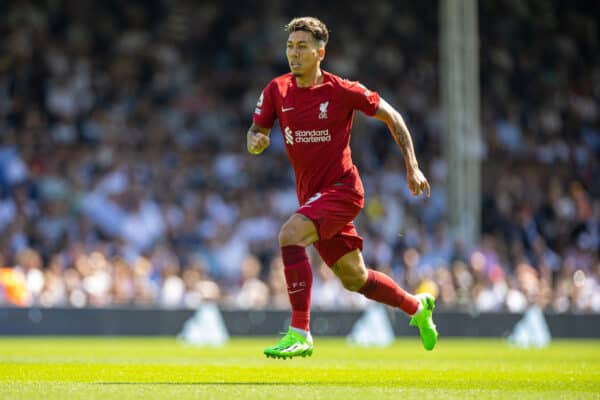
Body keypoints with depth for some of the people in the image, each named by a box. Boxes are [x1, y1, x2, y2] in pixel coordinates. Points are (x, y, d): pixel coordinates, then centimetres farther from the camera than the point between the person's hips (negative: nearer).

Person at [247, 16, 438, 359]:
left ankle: (300, 333, -27)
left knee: (290, 236, -29)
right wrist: (255, 141, -20)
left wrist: (412, 167, -4)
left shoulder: (342, 91, -12)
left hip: (341, 188, -6)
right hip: (311, 195, 6)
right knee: (355, 279, 15)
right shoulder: (277, 90, 0)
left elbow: (391, 116, 0)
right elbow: (256, 132, 6)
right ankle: (417, 307, 41)